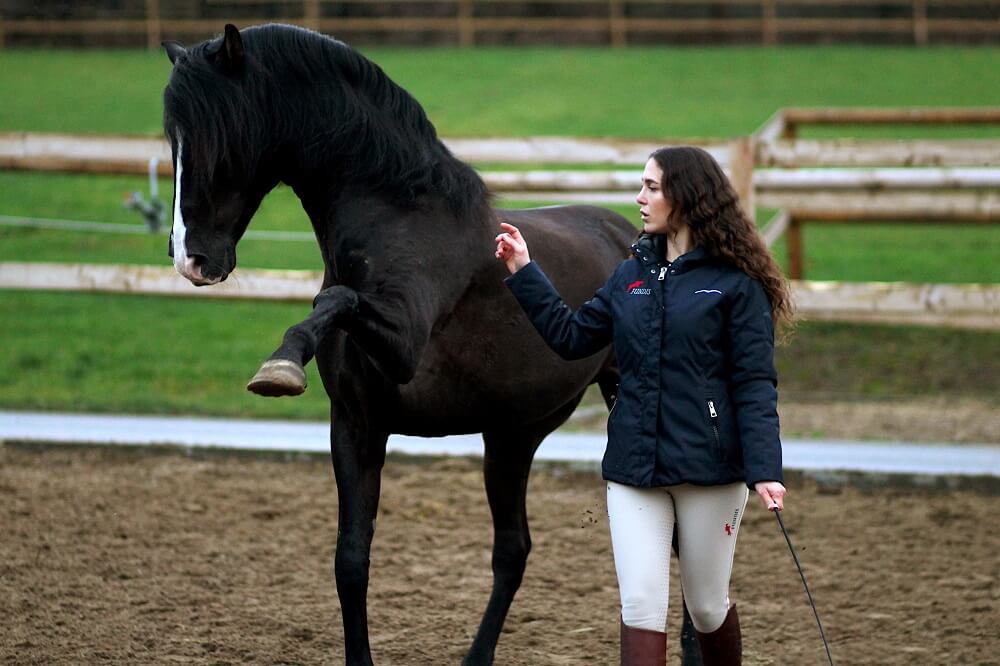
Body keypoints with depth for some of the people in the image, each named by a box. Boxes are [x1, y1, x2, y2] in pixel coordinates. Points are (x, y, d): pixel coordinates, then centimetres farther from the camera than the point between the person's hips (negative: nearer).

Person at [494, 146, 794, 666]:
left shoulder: (736, 283, -6)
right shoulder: (632, 275, 11)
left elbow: (754, 384, -10)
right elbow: (570, 337, 17)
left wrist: (763, 470, -20)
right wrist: (524, 273, 13)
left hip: (710, 467, -4)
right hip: (634, 467, 4)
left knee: (707, 606, 9)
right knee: (641, 605, -5)